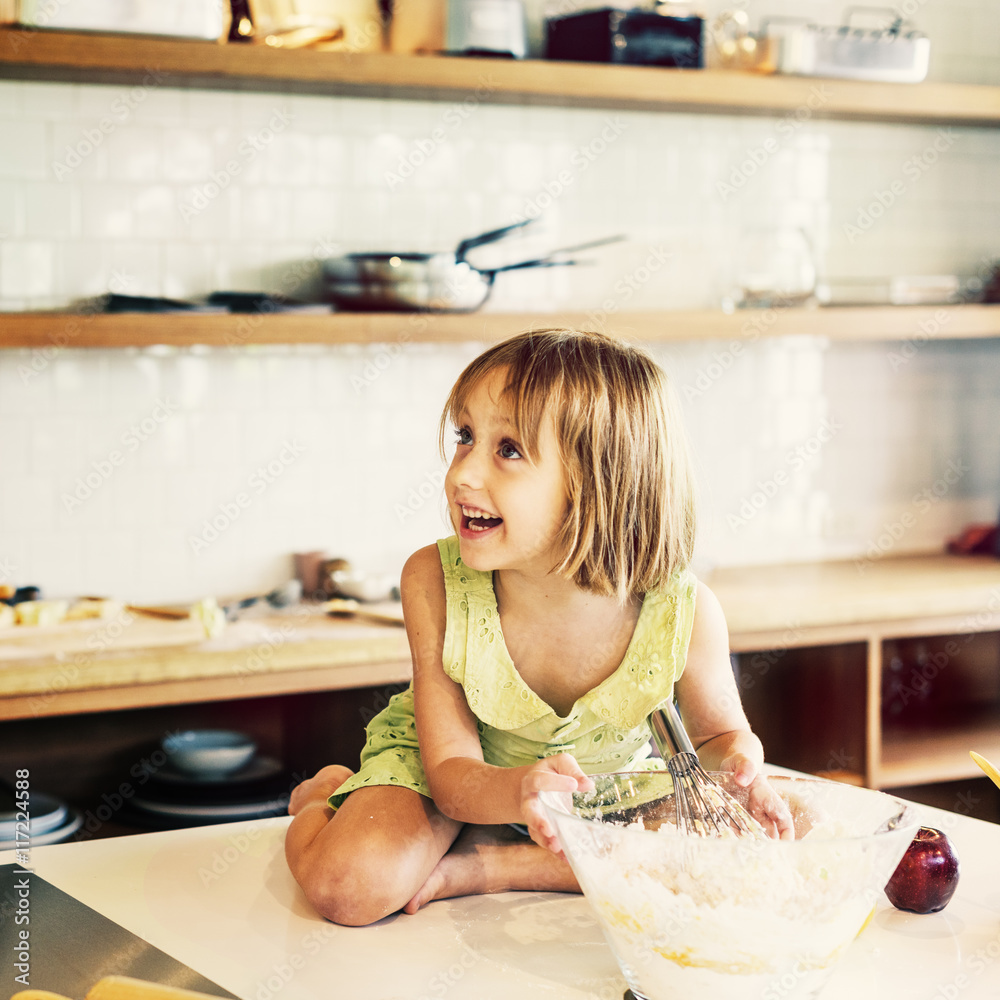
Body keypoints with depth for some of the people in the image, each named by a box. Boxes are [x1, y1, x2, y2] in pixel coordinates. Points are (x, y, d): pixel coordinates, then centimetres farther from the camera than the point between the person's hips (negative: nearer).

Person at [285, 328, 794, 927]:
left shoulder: (686, 615, -28)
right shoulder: (435, 584, -27)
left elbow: (721, 732, -6)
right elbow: (451, 770, -23)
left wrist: (741, 768, -31)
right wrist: (519, 791, -46)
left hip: (607, 779, 2)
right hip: (465, 779, -1)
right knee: (351, 887, -28)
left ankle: (480, 867, -12)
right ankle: (325, 798, 10)